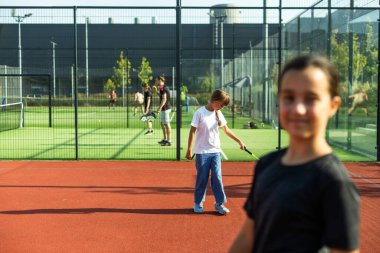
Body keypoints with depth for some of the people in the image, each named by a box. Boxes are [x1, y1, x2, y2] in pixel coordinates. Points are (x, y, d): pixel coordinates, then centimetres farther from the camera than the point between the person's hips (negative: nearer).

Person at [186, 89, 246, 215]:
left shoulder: (218, 114, 6)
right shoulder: (200, 113, -10)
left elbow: (227, 130, 16)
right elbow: (192, 131, -8)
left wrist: (239, 141, 13)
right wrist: (189, 150, -10)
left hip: (215, 151, 4)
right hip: (202, 152, -4)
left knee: (217, 177, 0)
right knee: (202, 178, 3)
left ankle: (219, 203, 8)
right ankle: (198, 203, 18)